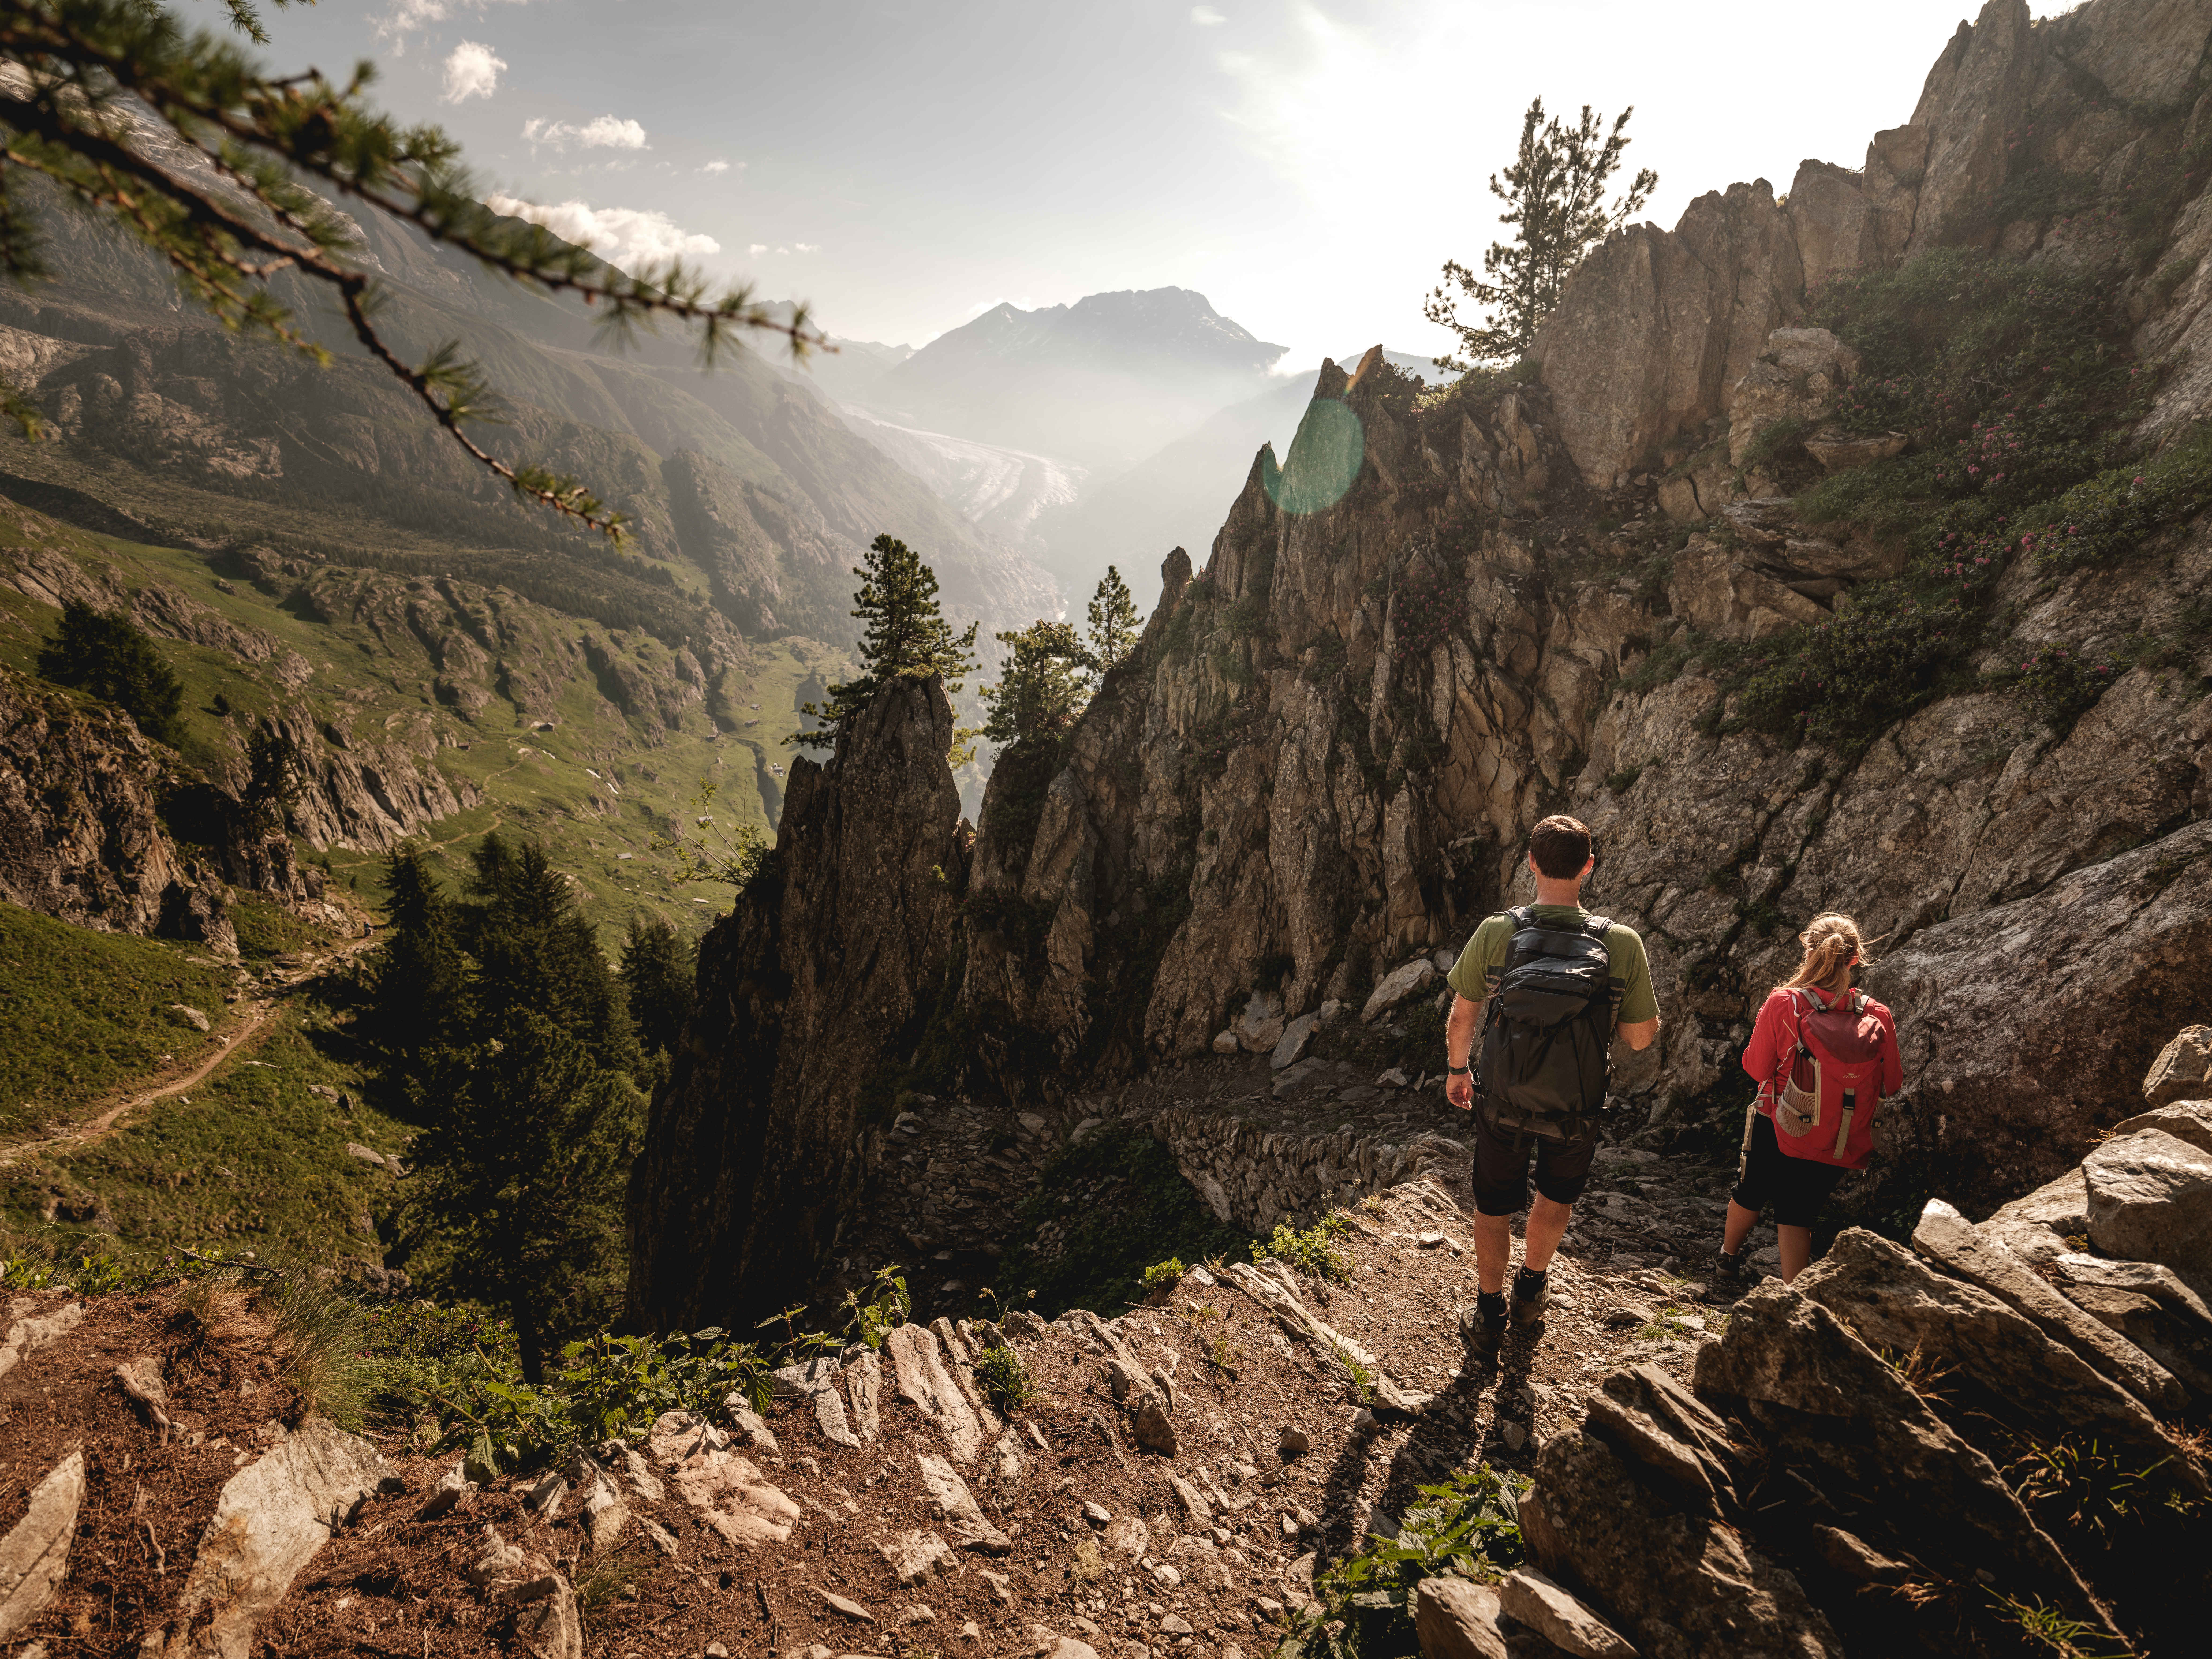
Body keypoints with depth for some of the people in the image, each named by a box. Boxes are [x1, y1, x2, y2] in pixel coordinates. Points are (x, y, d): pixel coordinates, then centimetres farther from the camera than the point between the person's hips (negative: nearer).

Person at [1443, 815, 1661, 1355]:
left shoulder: (1496, 933, -20)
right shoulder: (1623, 944, -19)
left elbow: (1462, 1017, -8)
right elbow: (1641, 1037, -8)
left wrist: (1457, 1070, 11)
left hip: (1503, 1102, 0)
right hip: (1577, 1109, 1)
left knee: (1494, 1208, 22)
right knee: (1557, 1198, 30)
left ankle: (1488, 1316, 39)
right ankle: (1531, 1290, 50)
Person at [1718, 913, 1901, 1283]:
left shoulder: (1782, 1004, -21)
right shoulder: (1878, 1017, -15)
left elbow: (1756, 1068, -11)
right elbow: (1892, 1084, -2)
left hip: (1777, 1130, 0)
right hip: (1837, 1145, 1)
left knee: (1750, 1194, 25)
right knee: (1797, 1213, 16)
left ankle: (1729, 1256, 50)